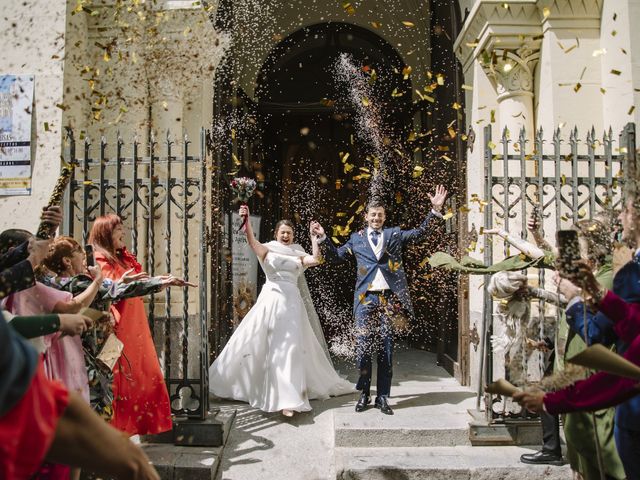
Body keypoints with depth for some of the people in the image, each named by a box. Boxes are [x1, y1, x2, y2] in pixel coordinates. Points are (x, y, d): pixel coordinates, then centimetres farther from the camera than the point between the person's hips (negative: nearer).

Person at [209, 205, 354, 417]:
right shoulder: (268, 250, 6)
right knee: (254, 343, 0)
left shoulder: (298, 254, 14)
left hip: (291, 302, 2)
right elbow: (252, 242, -12)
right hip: (271, 299, -2)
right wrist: (246, 221, -27)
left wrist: (314, 237, -2)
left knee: (289, 348, 1)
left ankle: (288, 398, 6)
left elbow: (315, 260, -3)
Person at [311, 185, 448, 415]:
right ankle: (364, 393, 15)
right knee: (363, 345, 0)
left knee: (386, 348, 5)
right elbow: (336, 256, 17)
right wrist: (322, 238, 6)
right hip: (365, 298, 0)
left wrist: (435, 210, -4)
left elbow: (420, 232, 6)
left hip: (389, 298, 0)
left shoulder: (394, 234, 13)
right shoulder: (356, 238, 13)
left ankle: (382, 396, 13)